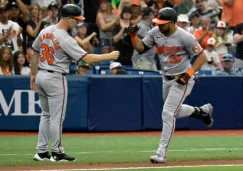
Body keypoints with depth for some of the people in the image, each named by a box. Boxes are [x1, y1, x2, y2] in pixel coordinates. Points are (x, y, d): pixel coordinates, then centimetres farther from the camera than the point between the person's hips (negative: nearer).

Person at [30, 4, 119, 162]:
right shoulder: (66, 39, -19)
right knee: (57, 117, 1)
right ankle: (57, 153, 6)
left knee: (46, 115, 15)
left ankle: (42, 152, 16)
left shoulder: (45, 31, 4)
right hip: (56, 78, -8)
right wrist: (110, 56, -13)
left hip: (41, 76, 8)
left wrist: (34, 74, 23)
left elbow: (35, 54, 13)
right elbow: (87, 58, -21)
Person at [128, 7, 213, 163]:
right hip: (167, 79, 8)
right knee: (174, 111, 23)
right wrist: (133, 36, -18)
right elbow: (141, 48, 1)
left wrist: (188, 74, -26)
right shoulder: (155, 33, -6)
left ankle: (162, 153, -12)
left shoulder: (185, 37, -23)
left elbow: (202, 56, -16)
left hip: (182, 80, -8)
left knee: (168, 113, -14)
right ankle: (203, 111, 48)